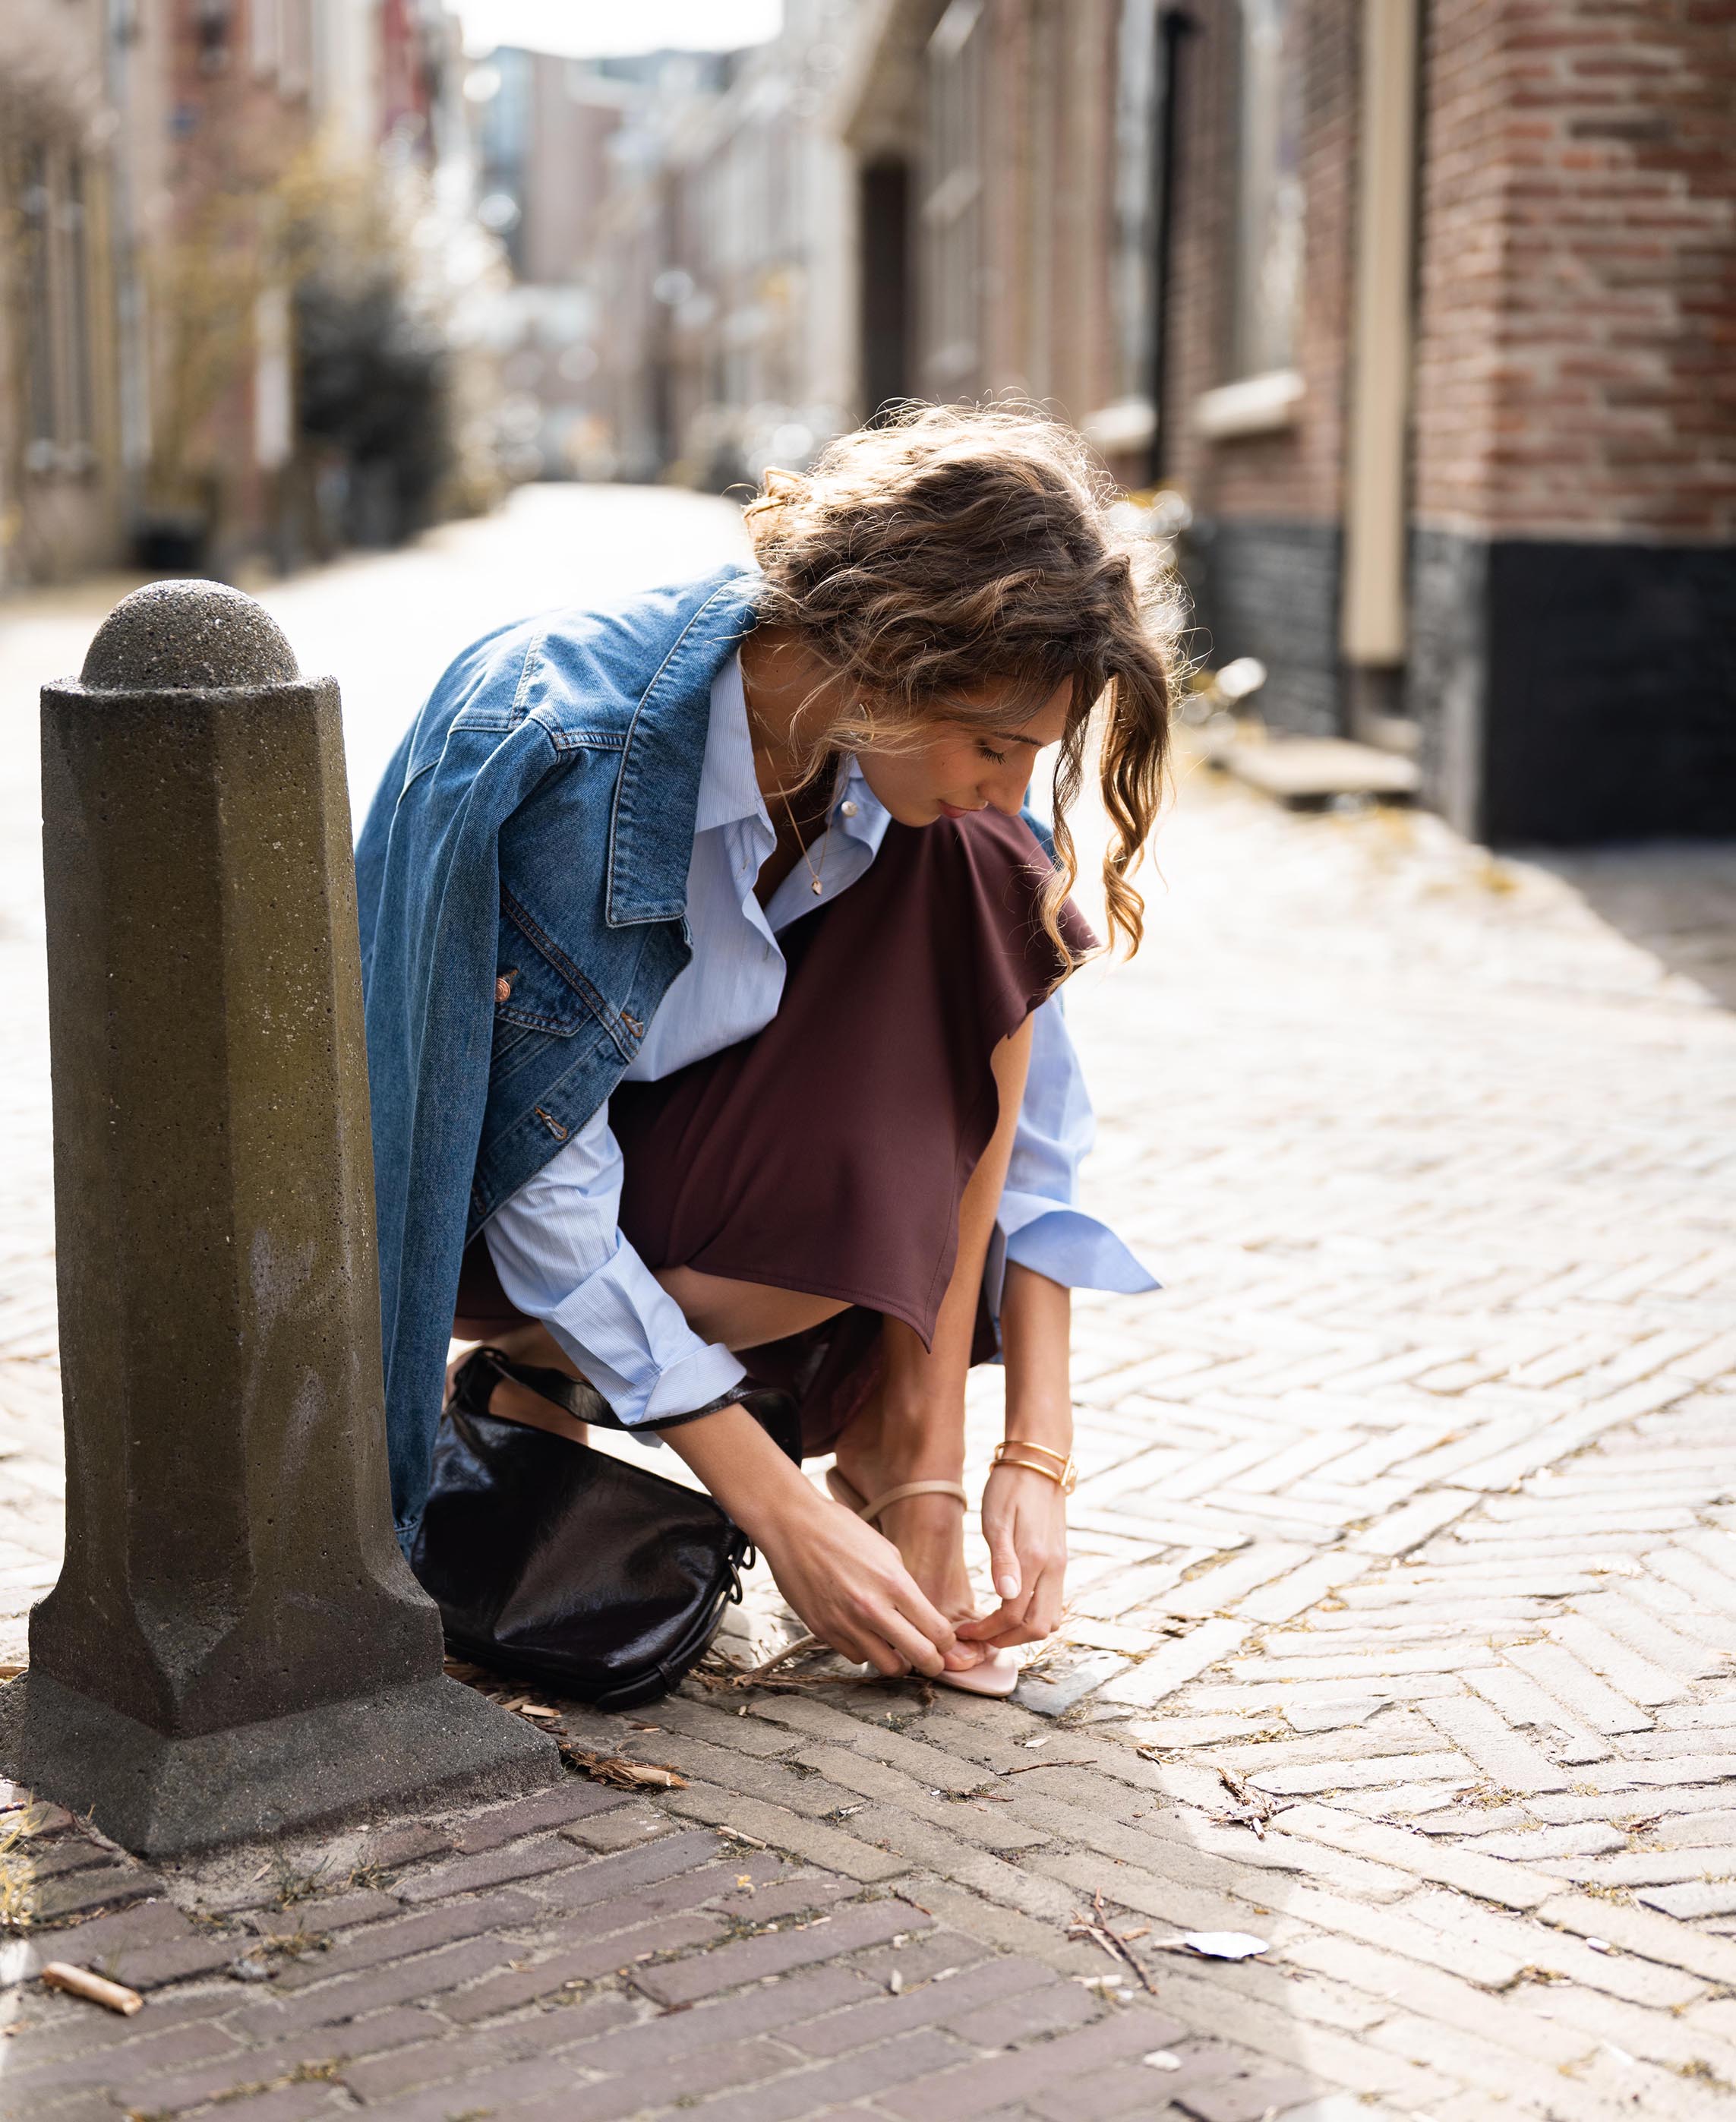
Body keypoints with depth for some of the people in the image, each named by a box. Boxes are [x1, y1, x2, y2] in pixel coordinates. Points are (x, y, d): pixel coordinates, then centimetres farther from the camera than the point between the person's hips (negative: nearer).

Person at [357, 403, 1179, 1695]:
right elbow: (546, 1200, -30)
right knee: (864, 1203, -33)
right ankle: (523, 1383, -3)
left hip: (681, 1104, 6)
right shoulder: (572, 755, -34)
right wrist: (781, 1513, -29)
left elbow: (1026, 1105, -11)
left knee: (983, 885, -21)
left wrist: (1035, 1457, -17)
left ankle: (904, 1444, -14)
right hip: (474, 1185, -5)